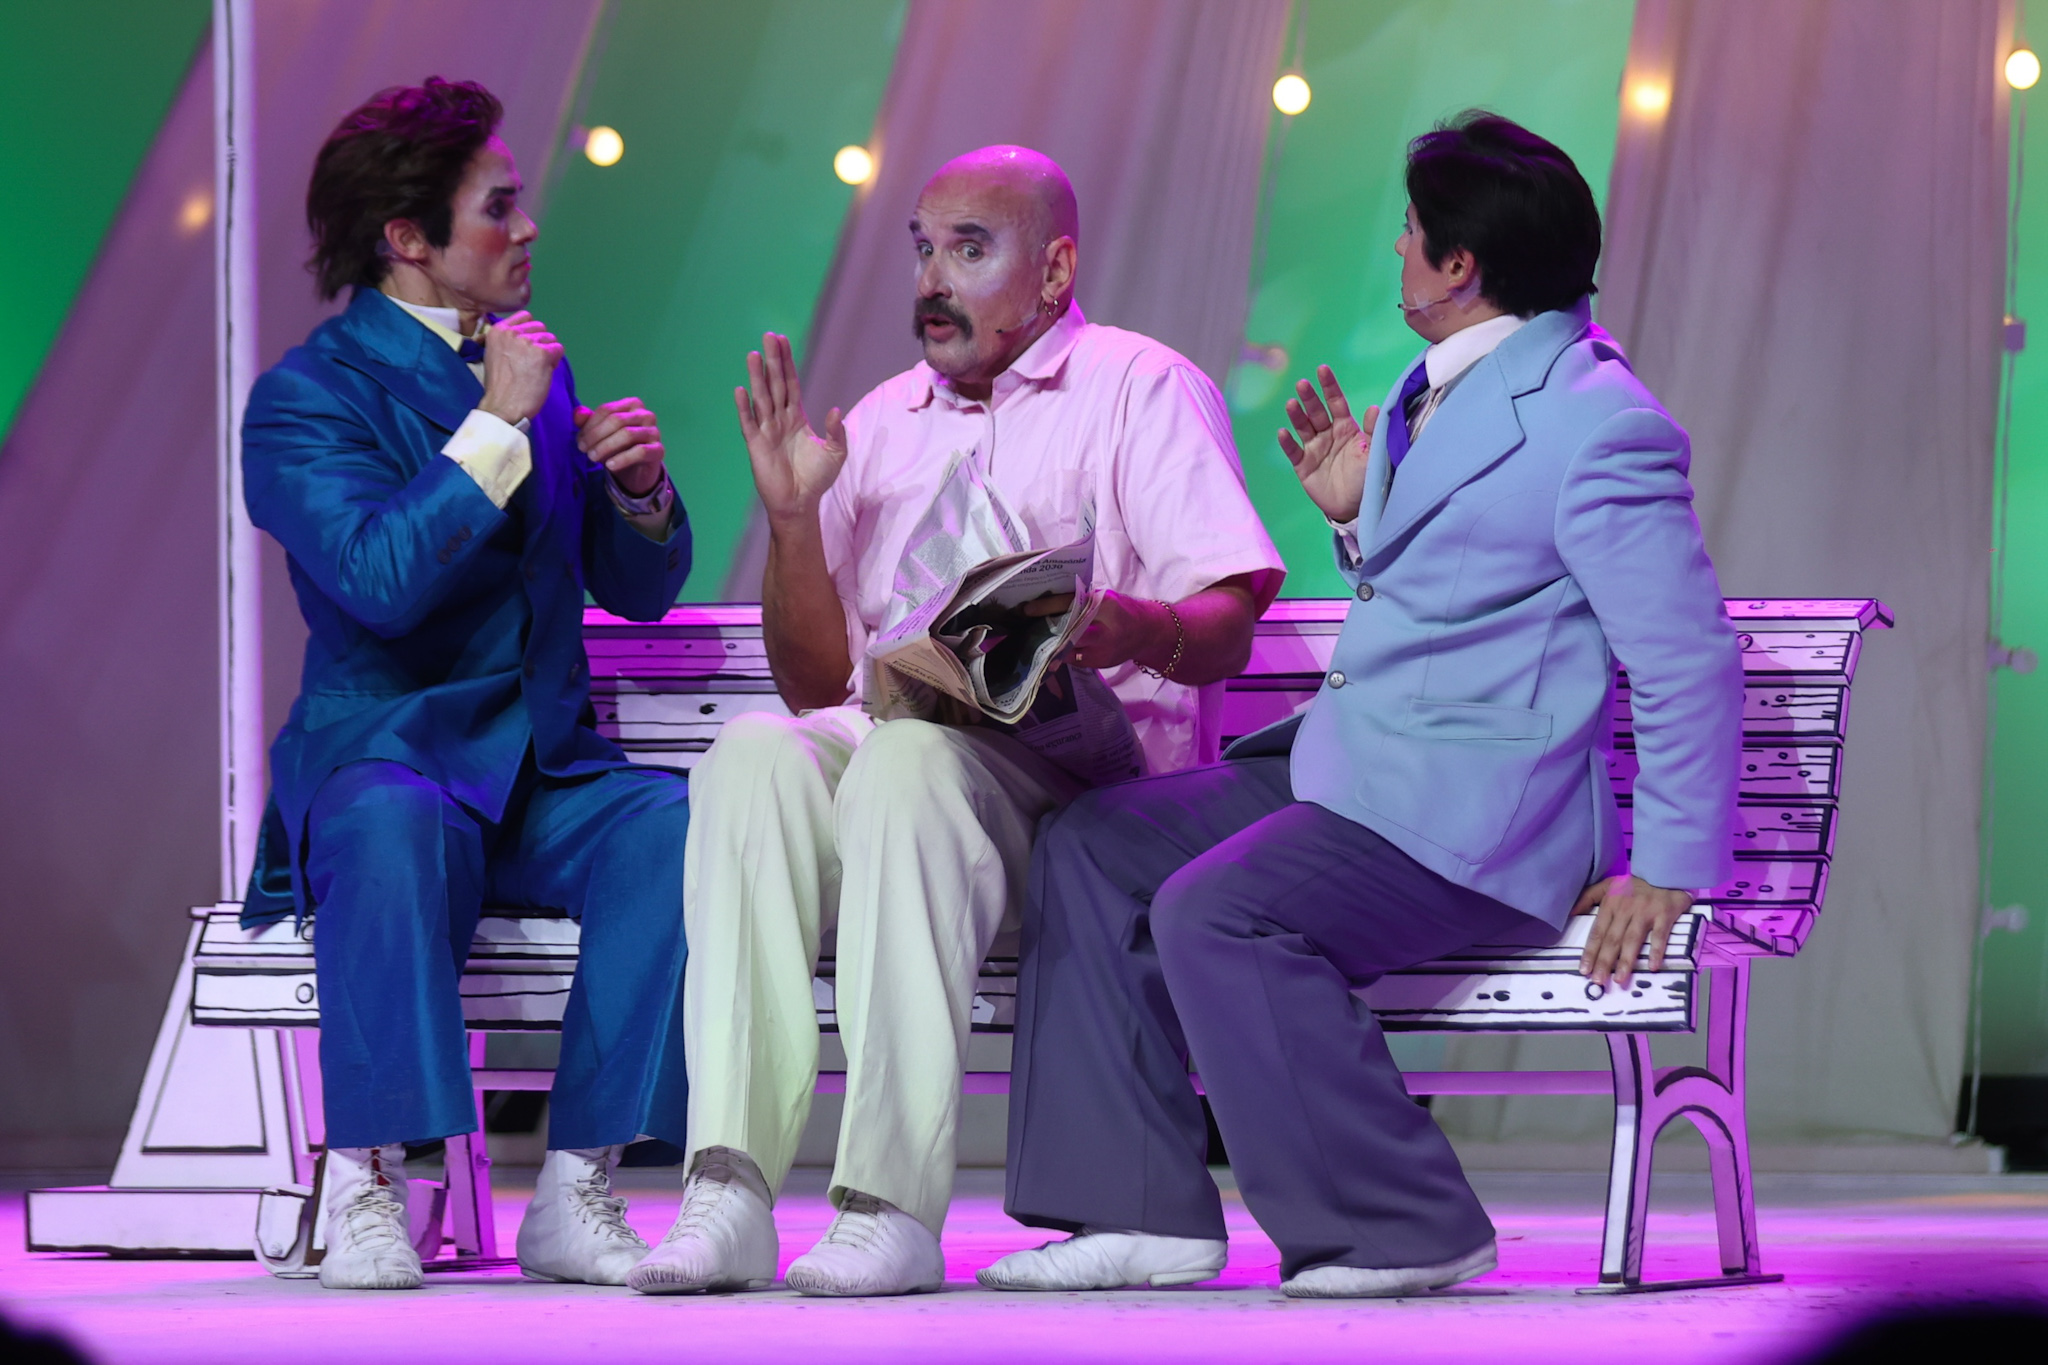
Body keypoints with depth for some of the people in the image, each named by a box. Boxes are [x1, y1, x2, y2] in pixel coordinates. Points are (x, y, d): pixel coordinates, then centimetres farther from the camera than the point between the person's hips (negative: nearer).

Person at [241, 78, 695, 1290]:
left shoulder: (538, 365, 15)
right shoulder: (306, 397, -4)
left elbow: (639, 589, 17)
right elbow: (378, 580, -21)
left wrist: (642, 491, -4)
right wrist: (497, 426, -18)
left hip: (549, 778, 5)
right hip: (387, 757, -5)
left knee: (674, 827, -28)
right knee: (391, 827, -40)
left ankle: (577, 1193, -26)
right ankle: (365, 1188, -31)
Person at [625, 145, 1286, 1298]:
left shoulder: (1141, 388, 7)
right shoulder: (884, 422, 24)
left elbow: (1227, 634, -6)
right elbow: (819, 680, 18)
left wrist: (1131, 628, -30)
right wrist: (792, 516, 3)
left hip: (1084, 760, -5)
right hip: (892, 732, 5)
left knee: (909, 764, -37)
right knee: (755, 755, -29)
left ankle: (896, 1207, -40)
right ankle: (731, 1192, -39)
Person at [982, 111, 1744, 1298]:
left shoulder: (1596, 425, -18)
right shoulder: (1451, 388, 13)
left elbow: (1689, 660, -17)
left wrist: (1671, 870, -18)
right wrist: (1359, 518, 9)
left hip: (1470, 811, -10)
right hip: (1344, 761, 10)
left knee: (1214, 912, -27)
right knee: (1092, 847, 6)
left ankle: (1404, 1229, -16)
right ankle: (1143, 1211, 4)